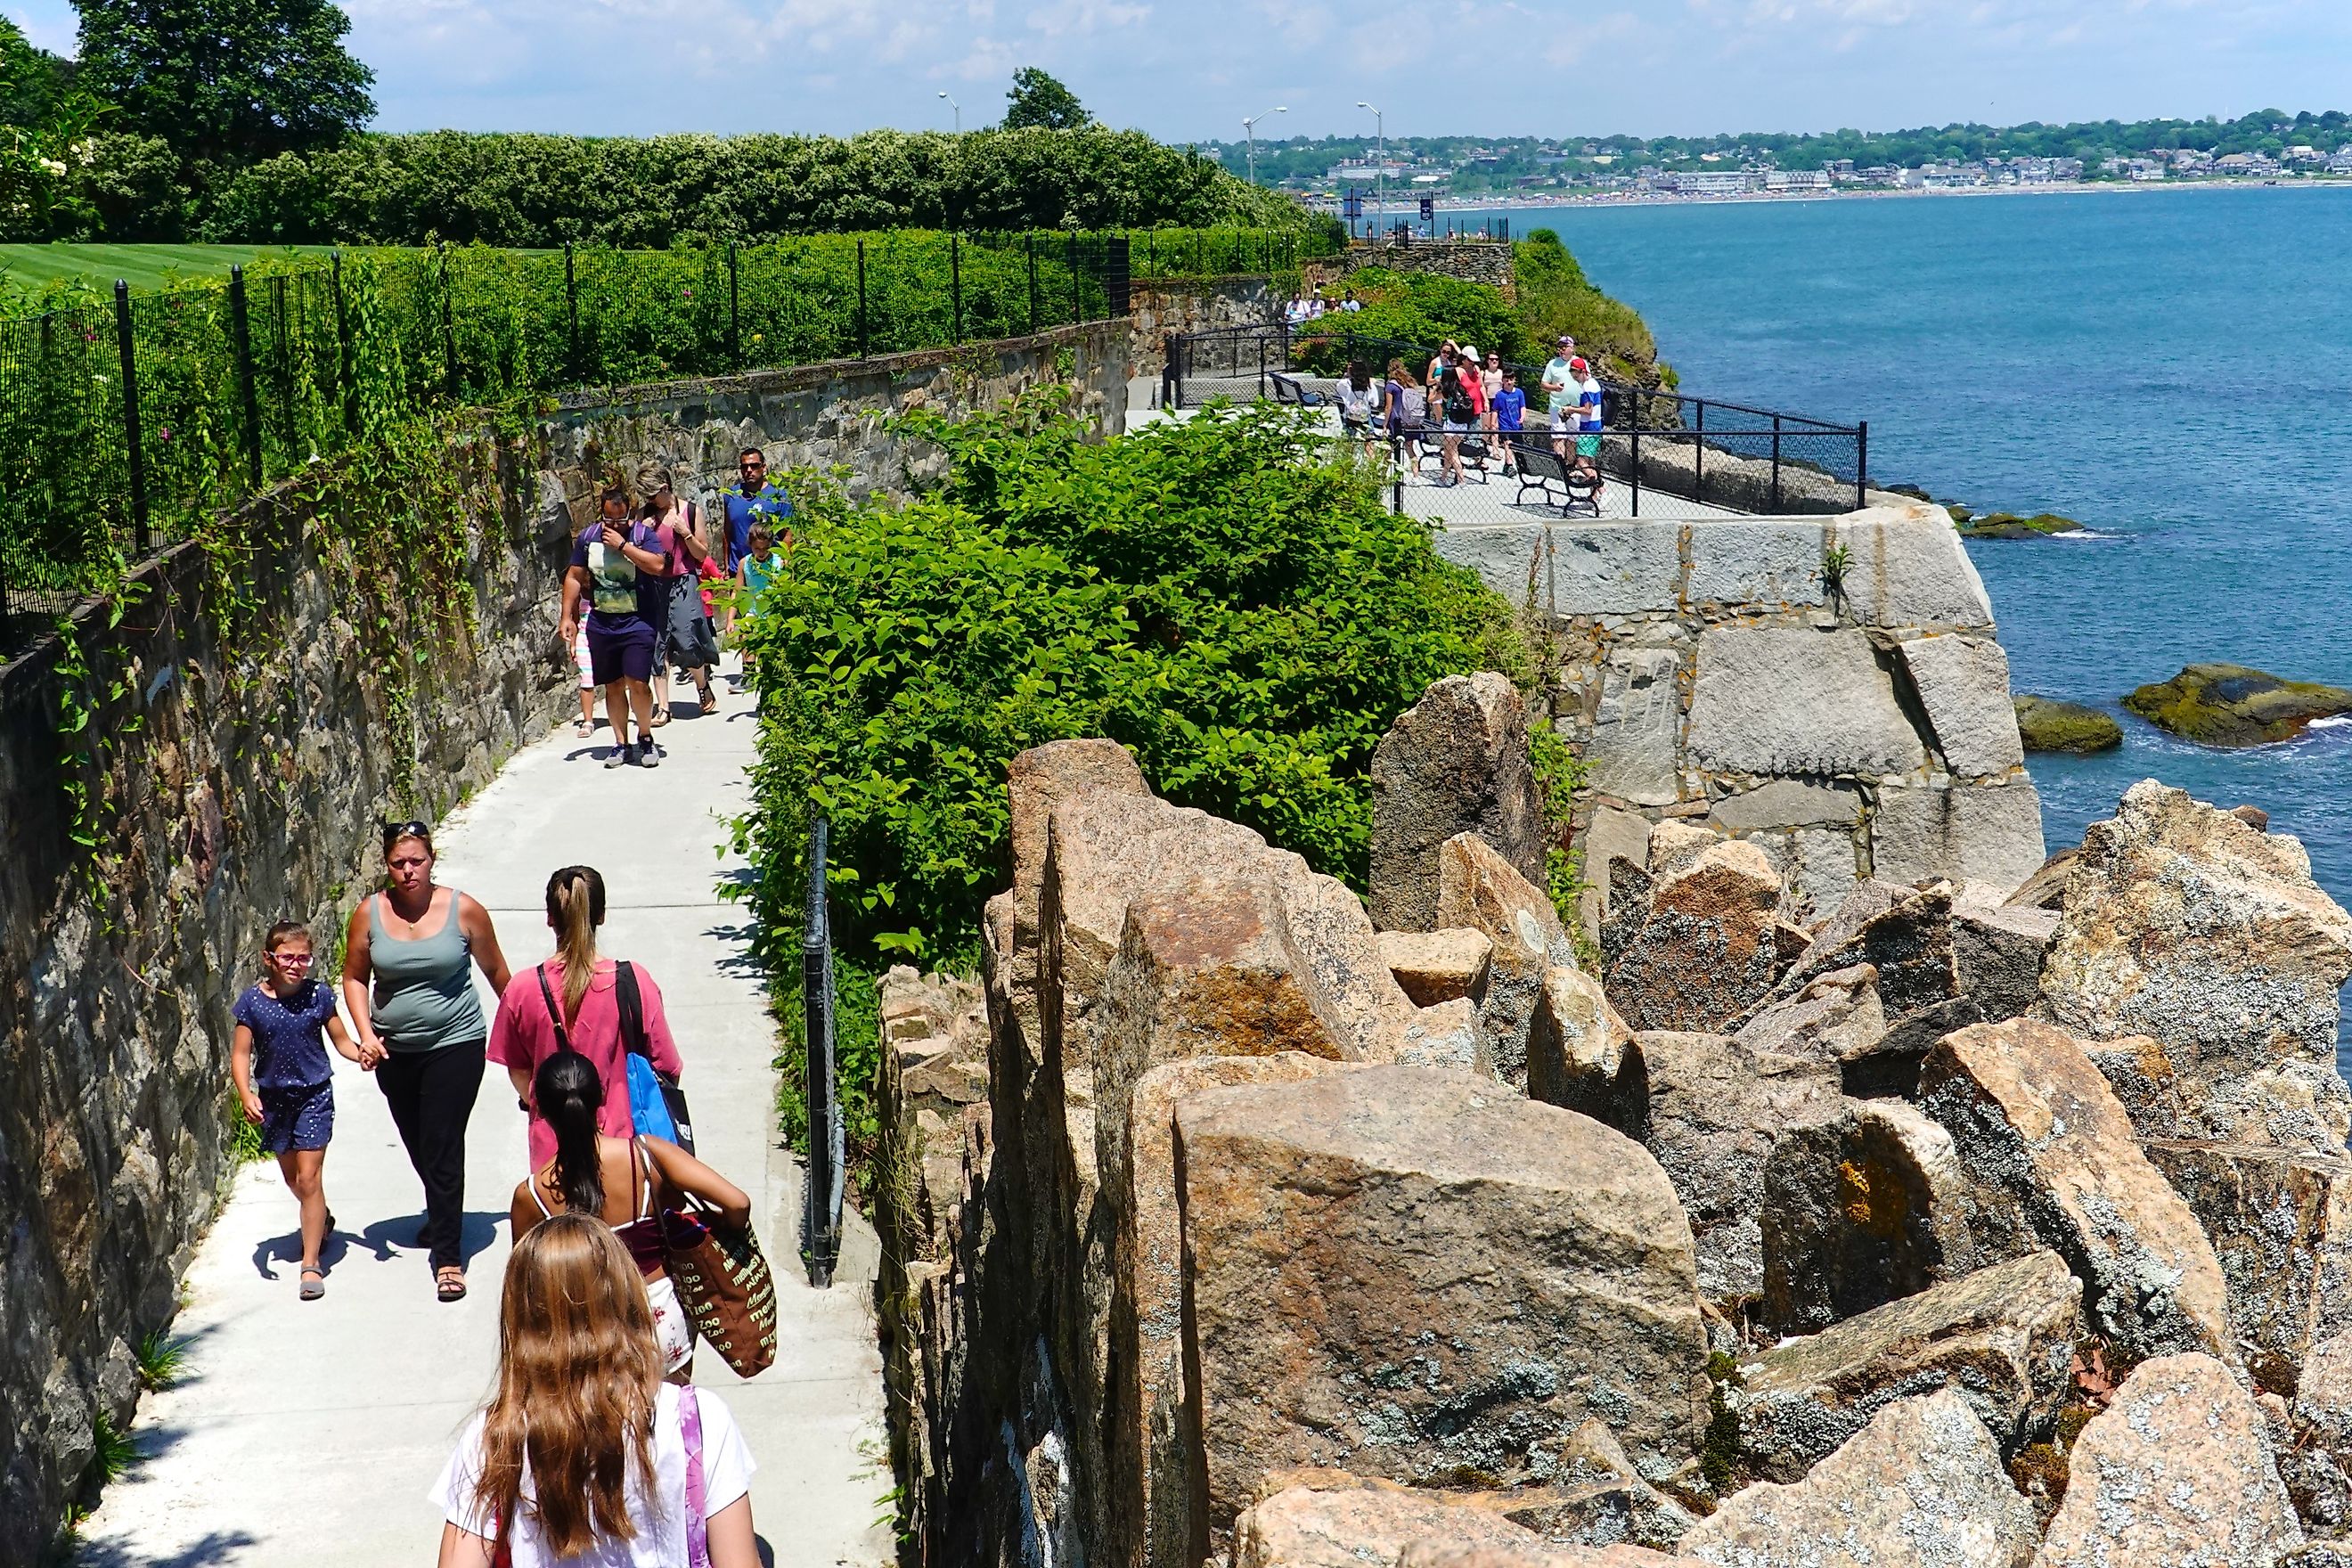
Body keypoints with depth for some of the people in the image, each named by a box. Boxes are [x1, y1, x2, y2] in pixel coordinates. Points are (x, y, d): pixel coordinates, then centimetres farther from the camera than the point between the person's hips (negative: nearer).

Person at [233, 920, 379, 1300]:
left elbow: (340, 1040, -1)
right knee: (291, 1177, 19)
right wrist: (246, 1095, -21)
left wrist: (362, 1054, -22)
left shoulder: (319, 995, -9)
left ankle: (311, 1264, -2)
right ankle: (321, 1221, 49)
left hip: (314, 1096, -3)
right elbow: (240, 1054, -7)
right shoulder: (252, 1002, -8)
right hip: (273, 1098, 3)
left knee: (308, 1177, -8)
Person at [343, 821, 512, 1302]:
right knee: (418, 1146, 19)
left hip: (455, 1045, -3)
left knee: (443, 1148, -9)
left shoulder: (463, 910, -10)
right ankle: (443, 1215, 45)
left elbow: (495, 972, 2)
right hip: (394, 1051, 4)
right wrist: (365, 1033, -9)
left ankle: (448, 1257, -3)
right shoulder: (369, 913, -5)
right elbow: (355, 977, 4)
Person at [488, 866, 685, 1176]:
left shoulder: (522, 990, -11)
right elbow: (666, 1067, -5)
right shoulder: (635, 982, -13)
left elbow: (518, 1071, 3)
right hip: (620, 1137, -1)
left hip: (553, 1144, 1)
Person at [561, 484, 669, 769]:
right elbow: (574, 577, 12)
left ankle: (645, 737, 8)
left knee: (637, 683, -12)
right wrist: (567, 616, 8)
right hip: (601, 624, 4)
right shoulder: (588, 537, 6)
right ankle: (621, 743, 17)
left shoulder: (644, 534, -5)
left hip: (638, 623, -4)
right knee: (613, 686, 7)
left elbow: (658, 565, -22)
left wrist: (623, 545, -21)